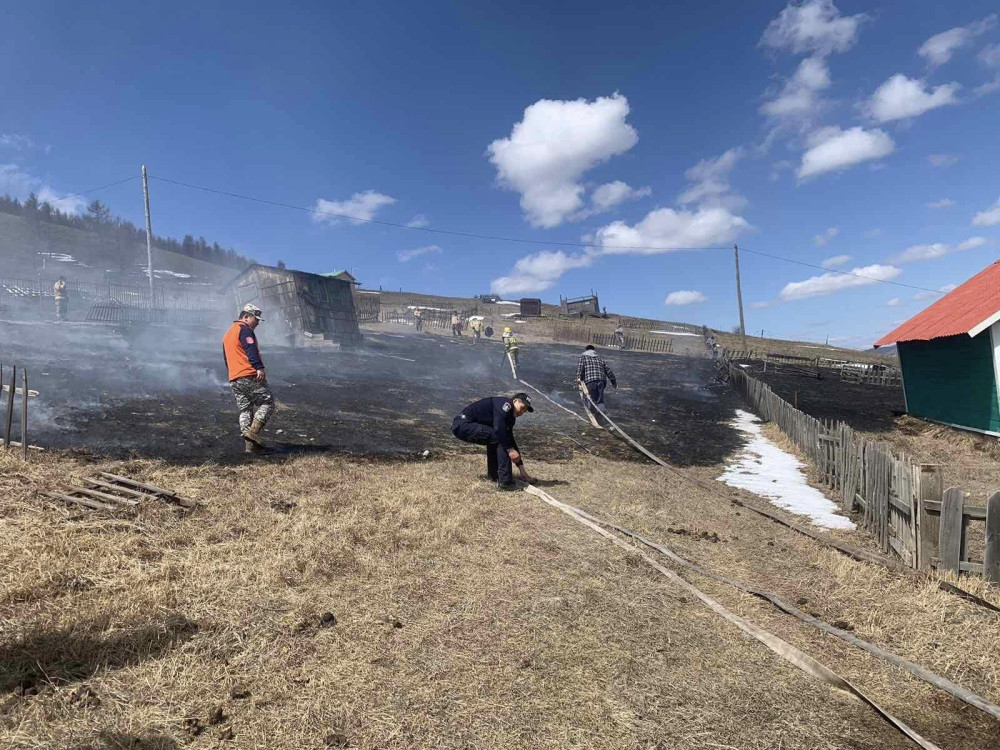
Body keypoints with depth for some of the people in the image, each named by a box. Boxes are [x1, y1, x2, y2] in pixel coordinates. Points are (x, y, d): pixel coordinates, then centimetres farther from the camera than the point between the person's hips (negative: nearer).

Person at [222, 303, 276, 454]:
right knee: (267, 403, -3)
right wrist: (259, 367, -30)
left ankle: (249, 445, 5)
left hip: (233, 380, 9)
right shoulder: (245, 329, -3)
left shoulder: (227, 334, 27)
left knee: (245, 410, 9)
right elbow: (251, 350, -20)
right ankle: (253, 431, -19)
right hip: (250, 376, -9)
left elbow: (226, 360, 32)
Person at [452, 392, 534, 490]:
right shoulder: (505, 403, -10)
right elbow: (498, 428, -24)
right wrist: (510, 449, -23)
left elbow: (511, 441, 20)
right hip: (463, 424, -10)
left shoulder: (510, 418, 18)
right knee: (500, 439, -15)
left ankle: (493, 475, 27)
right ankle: (505, 482, -15)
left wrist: (521, 469, 19)